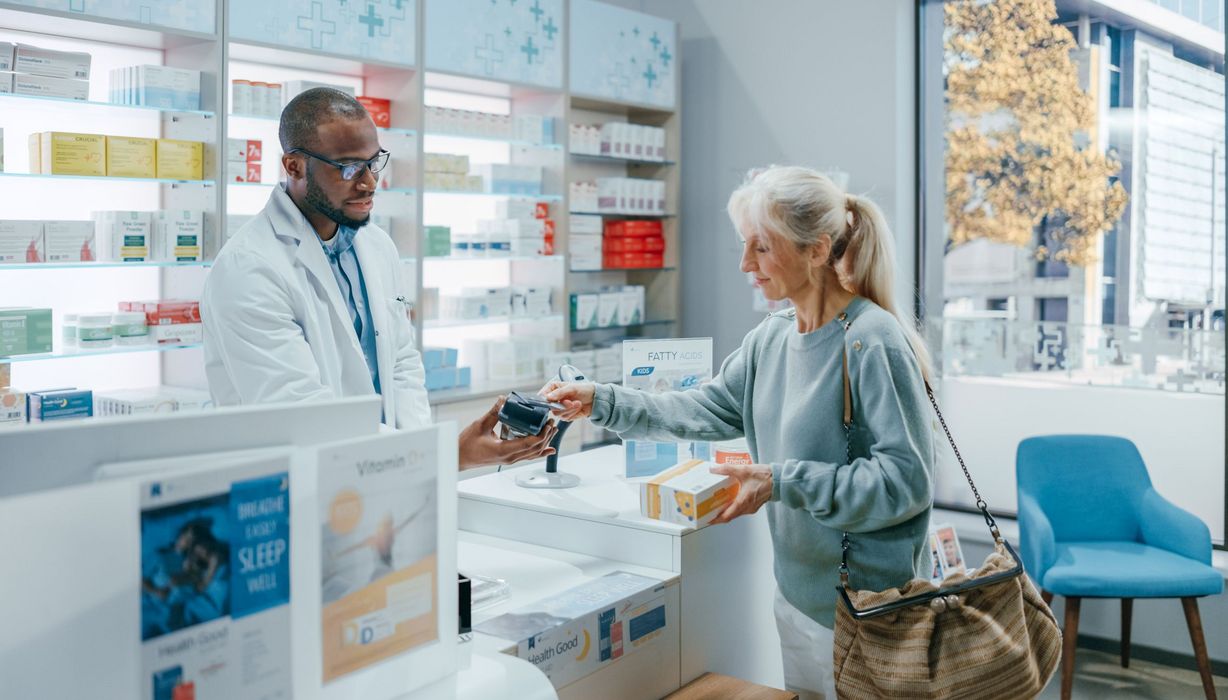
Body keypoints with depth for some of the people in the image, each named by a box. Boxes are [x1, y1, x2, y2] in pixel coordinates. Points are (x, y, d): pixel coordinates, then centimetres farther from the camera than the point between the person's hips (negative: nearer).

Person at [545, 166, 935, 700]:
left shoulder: (873, 342, -20)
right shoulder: (772, 337, 4)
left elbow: (905, 479, -23)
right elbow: (706, 410, 10)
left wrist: (784, 483, -27)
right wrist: (601, 402, 1)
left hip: (868, 609, -7)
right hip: (799, 595, 8)